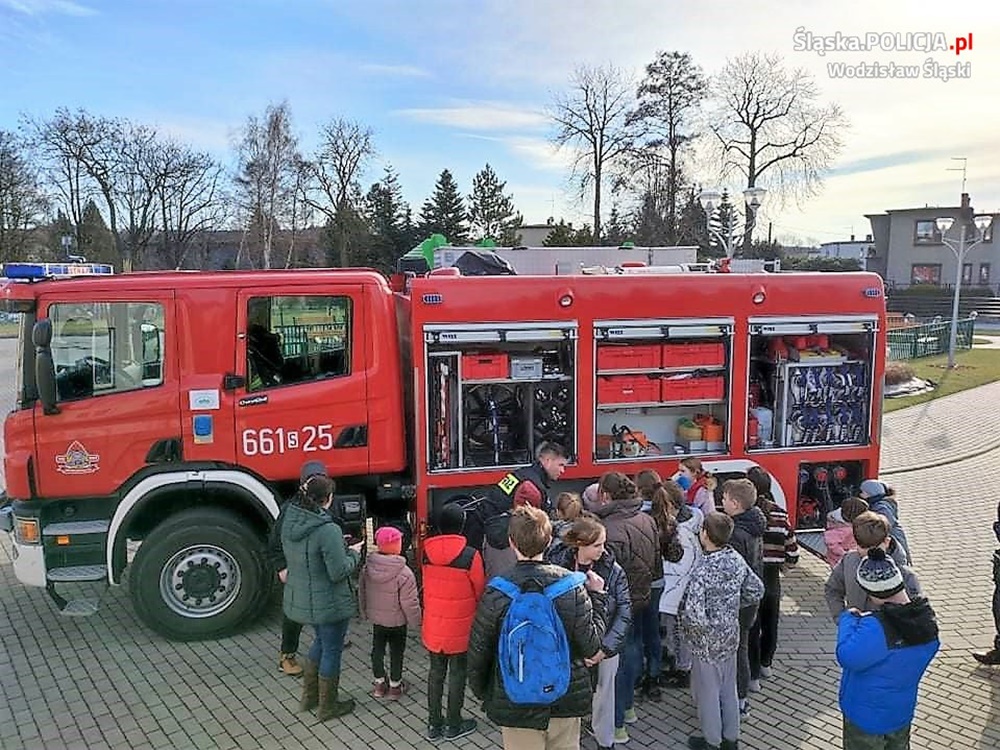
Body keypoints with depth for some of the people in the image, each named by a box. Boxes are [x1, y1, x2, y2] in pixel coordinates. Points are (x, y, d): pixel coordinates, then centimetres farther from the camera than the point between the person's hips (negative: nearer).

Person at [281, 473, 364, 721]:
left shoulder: (290, 523, -3)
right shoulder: (328, 530, -29)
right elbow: (339, 572, -25)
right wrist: (353, 553, -7)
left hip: (300, 598, 8)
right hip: (329, 603, -8)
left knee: (321, 641, 28)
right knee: (331, 650, 12)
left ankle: (309, 696, 40)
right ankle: (327, 707, 28)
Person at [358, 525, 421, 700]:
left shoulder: (367, 568, -11)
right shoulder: (404, 573, -27)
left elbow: (361, 592, 3)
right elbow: (409, 602, -21)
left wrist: (365, 612, 18)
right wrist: (416, 621, -5)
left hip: (376, 619, 5)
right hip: (397, 622, -5)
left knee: (377, 649, 19)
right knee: (396, 653, 12)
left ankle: (379, 684, 31)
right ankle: (394, 686, 25)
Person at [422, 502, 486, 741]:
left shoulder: (426, 552, -8)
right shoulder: (470, 555, -20)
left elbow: (426, 585, 6)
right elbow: (480, 591, -9)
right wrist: (473, 609, 11)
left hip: (433, 625, 4)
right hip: (460, 627, -4)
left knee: (436, 671, 17)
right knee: (457, 673, 12)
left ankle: (434, 723, 27)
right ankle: (454, 725, 25)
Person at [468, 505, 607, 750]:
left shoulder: (496, 592, -16)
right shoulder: (572, 586, -15)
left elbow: (478, 652, -7)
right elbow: (591, 647, -9)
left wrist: (483, 693, 12)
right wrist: (597, 596, 3)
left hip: (516, 705, -1)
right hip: (566, 701, 1)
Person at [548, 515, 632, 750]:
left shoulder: (613, 571, -12)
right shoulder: (559, 563, -13)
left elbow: (624, 614, -9)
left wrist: (605, 648, -15)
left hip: (604, 650, 0)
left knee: (603, 697, 14)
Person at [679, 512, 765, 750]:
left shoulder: (702, 570, -29)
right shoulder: (737, 560, -8)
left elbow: (694, 616, -33)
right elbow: (756, 590, 5)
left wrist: (683, 623, -12)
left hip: (707, 643, -6)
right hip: (731, 637, 7)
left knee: (708, 694, 14)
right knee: (729, 690, 23)